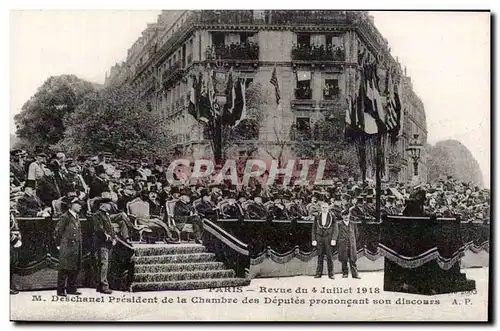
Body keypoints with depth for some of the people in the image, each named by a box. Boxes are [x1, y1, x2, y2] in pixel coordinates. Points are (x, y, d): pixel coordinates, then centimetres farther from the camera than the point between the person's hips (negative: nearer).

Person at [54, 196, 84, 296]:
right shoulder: (65, 217, -11)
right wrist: (59, 245, -6)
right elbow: (57, 231, -11)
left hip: (76, 248, 8)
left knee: (75, 269, 11)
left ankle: (71, 289, 19)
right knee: (64, 270, -3)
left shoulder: (76, 217, 14)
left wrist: (79, 245, 16)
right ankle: (61, 291, 2)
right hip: (66, 248, -8)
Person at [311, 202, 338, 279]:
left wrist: (334, 239, -9)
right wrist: (314, 239, 3)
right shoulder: (317, 217, 8)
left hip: (328, 237, -2)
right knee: (320, 256, 1)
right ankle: (319, 273, 5)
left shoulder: (332, 217, 1)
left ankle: (331, 274, 4)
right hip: (319, 238, 2)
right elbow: (314, 229, 10)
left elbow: (335, 229, 0)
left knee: (329, 256, -2)